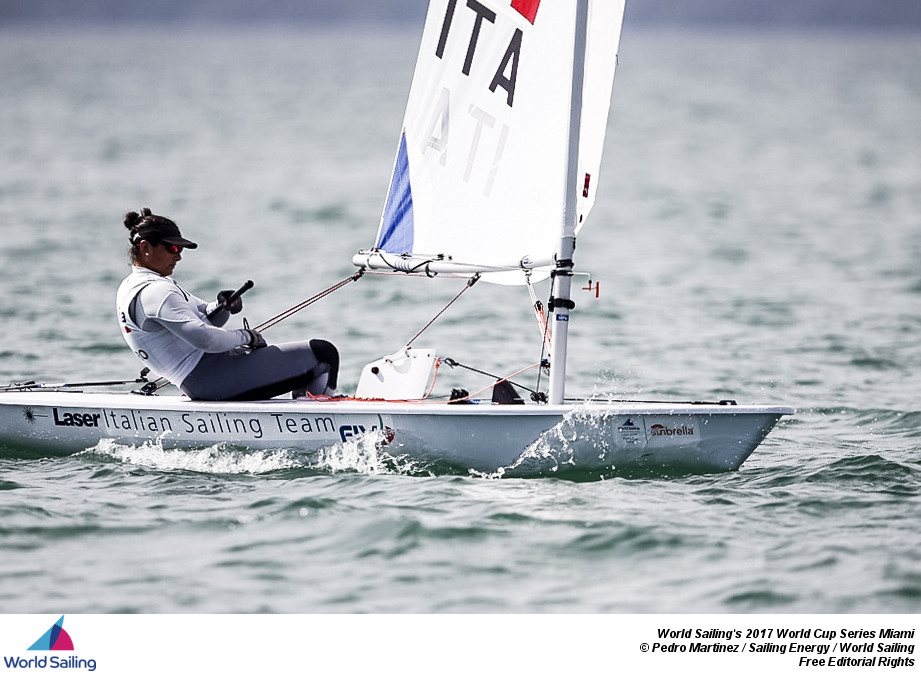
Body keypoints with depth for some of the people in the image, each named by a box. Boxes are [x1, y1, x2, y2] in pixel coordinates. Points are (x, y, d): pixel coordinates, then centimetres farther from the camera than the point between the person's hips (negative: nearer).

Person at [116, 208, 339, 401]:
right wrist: (246, 336, -10)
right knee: (323, 355, -10)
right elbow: (205, 338, -26)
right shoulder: (155, 292, -18)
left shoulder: (131, 287, 16)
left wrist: (222, 307, -3)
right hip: (211, 378, -11)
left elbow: (202, 318, 19)